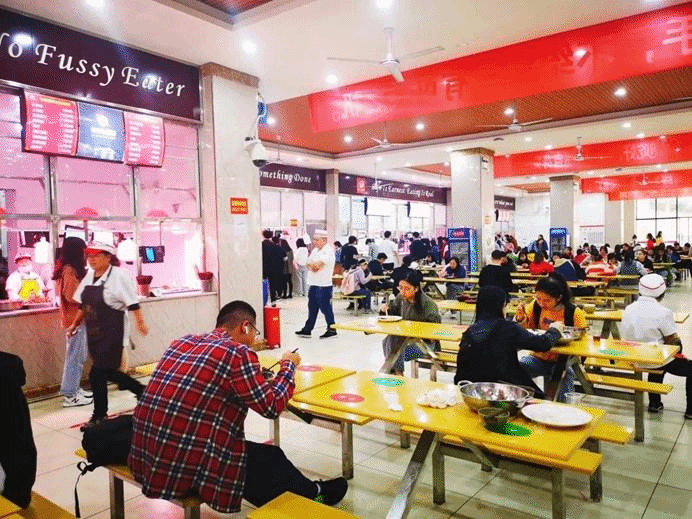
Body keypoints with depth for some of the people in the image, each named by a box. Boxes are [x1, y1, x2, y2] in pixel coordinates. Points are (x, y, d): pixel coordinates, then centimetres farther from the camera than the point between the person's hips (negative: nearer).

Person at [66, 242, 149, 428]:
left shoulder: (119, 275, -12)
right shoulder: (89, 276, 9)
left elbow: (132, 303, -13)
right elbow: (83, 305, 19)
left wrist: (140, 322, -14)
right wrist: (75, 324, 19)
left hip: (112, 333, -8)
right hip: (94, 332, 8)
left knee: (98, 374, -4)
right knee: (107, 371, 15)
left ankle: (99, 415, 13)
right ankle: (141, 390, 34)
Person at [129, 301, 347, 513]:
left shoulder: (181, 342, 7)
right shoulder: (238, 353, -15)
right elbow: (272, 406, -8)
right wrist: (288, 365, 7)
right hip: (187, 467, -8)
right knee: (272, 460, 17)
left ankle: (307, 490, 42)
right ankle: (314, 493, 43)